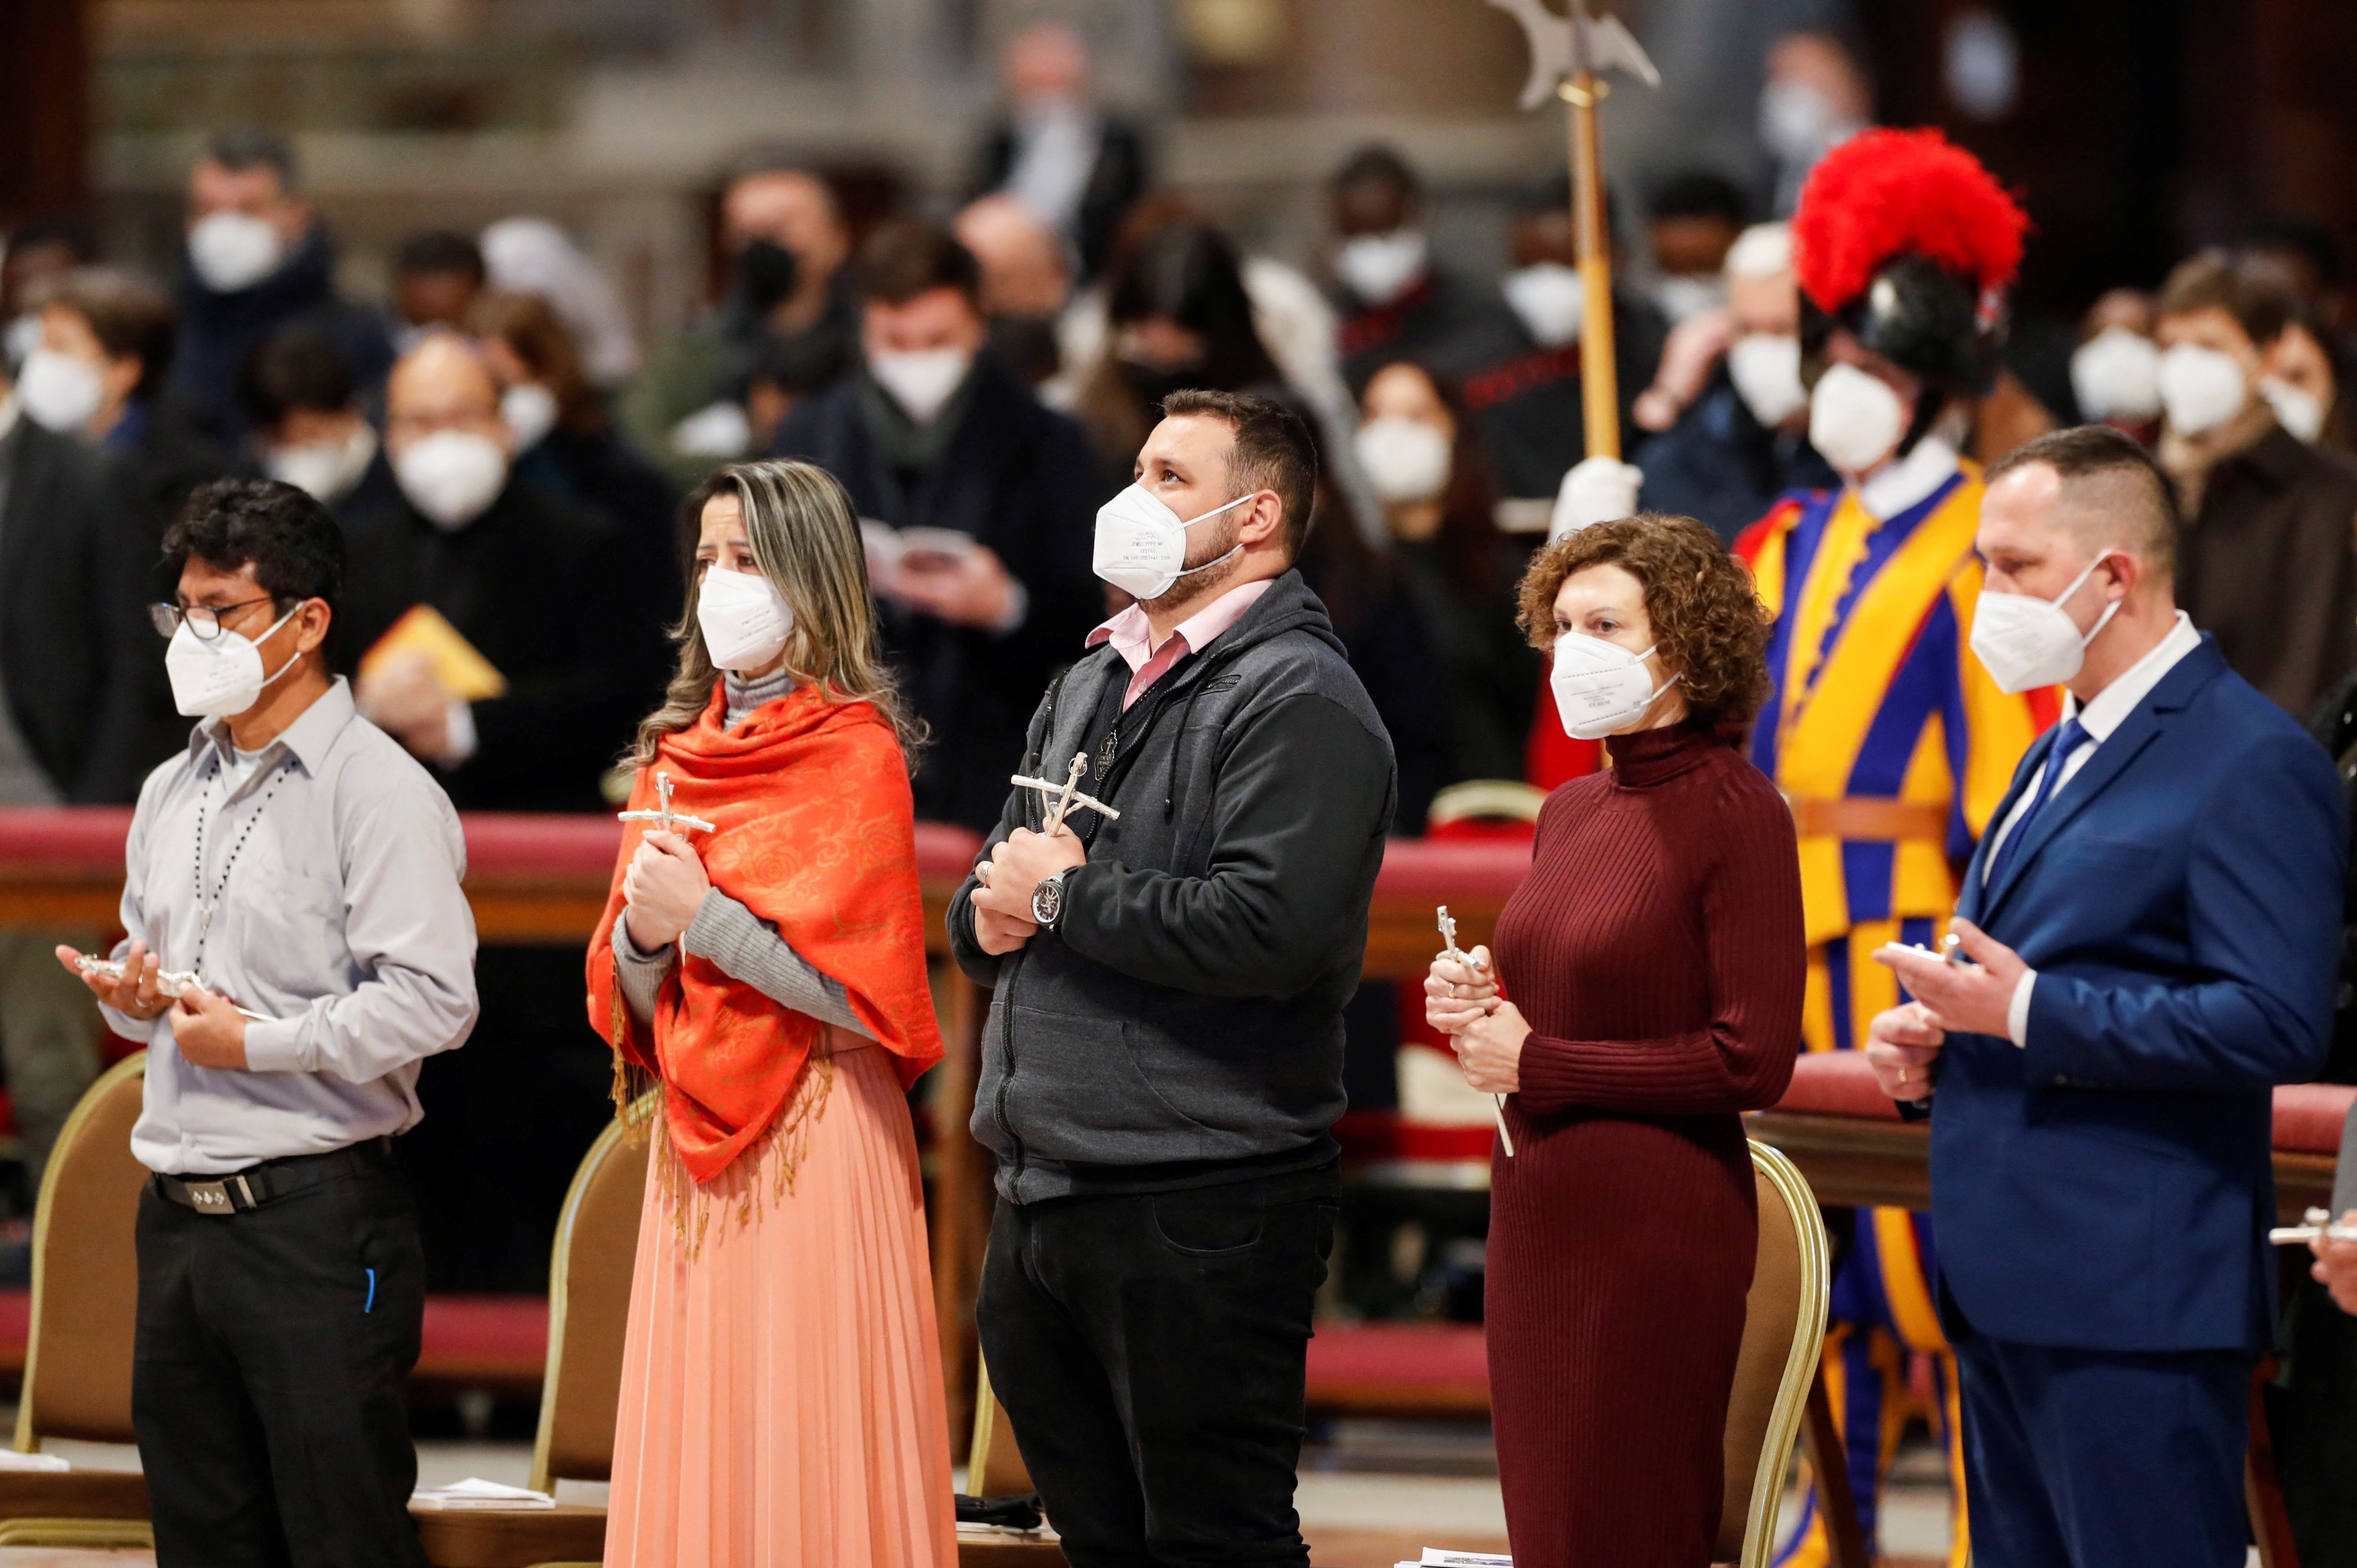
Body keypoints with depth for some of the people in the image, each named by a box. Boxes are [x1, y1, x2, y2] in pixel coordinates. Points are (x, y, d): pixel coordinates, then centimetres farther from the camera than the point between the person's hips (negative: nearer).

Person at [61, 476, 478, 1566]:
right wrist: (128, 996, 4)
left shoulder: (376, 789, -9)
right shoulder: (173, 793, 17)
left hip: (316, 1219, -8)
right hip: (178, 1219, 8)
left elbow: (433, 1002, -18)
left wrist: (259, 1042, -15)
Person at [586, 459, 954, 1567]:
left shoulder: (856, 752, -4)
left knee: (804, 1446, -6)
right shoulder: (678, 753, 14)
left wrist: (705, 918, -14)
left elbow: (864, 985, -11)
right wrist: (643, 936, -7)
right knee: (694, 1454, 3)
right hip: (695, 1126, 6)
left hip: (813, 1130, -6)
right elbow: (628, 996, 14)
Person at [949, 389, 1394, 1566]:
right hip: (1044, 1194, 9)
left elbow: (1268, 929, -25)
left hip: (1198, 1213, -9)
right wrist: (989, 918, 0)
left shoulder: (1298, 700, -10)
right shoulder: (1089, 686, 19)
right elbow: (991, 893, 25)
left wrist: (1066, 894, -13)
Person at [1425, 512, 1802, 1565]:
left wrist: (1534, 1061, -11)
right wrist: (1479, 1010, 2)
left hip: (1657, 1225, -8)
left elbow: (1754, 1061, -16)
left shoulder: (1734, 813, -11)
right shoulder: (1569, 813, 13)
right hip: (1534, 1216, 8)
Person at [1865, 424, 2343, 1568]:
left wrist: (2028, 1013, -21)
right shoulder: (2064, 752, 20)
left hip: (2133, 1302, -10)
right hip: (2010, 1291, 10)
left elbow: (2277, 1025, -21)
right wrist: (1929, 1041, 9)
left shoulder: (2249, 764, -12)